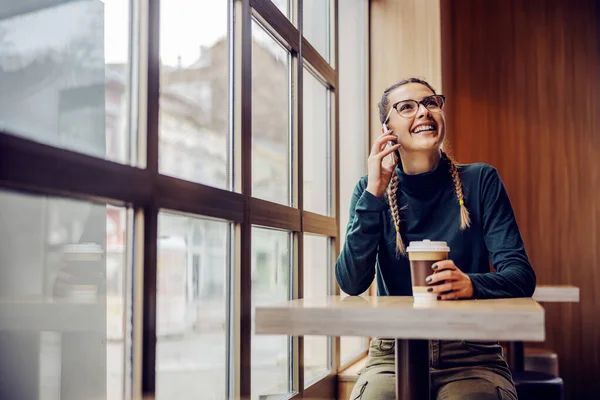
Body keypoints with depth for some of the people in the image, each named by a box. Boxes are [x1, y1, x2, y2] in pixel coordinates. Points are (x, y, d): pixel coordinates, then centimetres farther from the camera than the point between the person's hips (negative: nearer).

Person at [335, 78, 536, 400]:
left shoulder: (480, 181, 1)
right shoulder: (371, 190, 4)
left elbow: (521, 275, -5)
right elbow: (351, 283, -7)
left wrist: (471, 285, -27)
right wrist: (374, 194, -13)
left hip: (471, 357, 0)